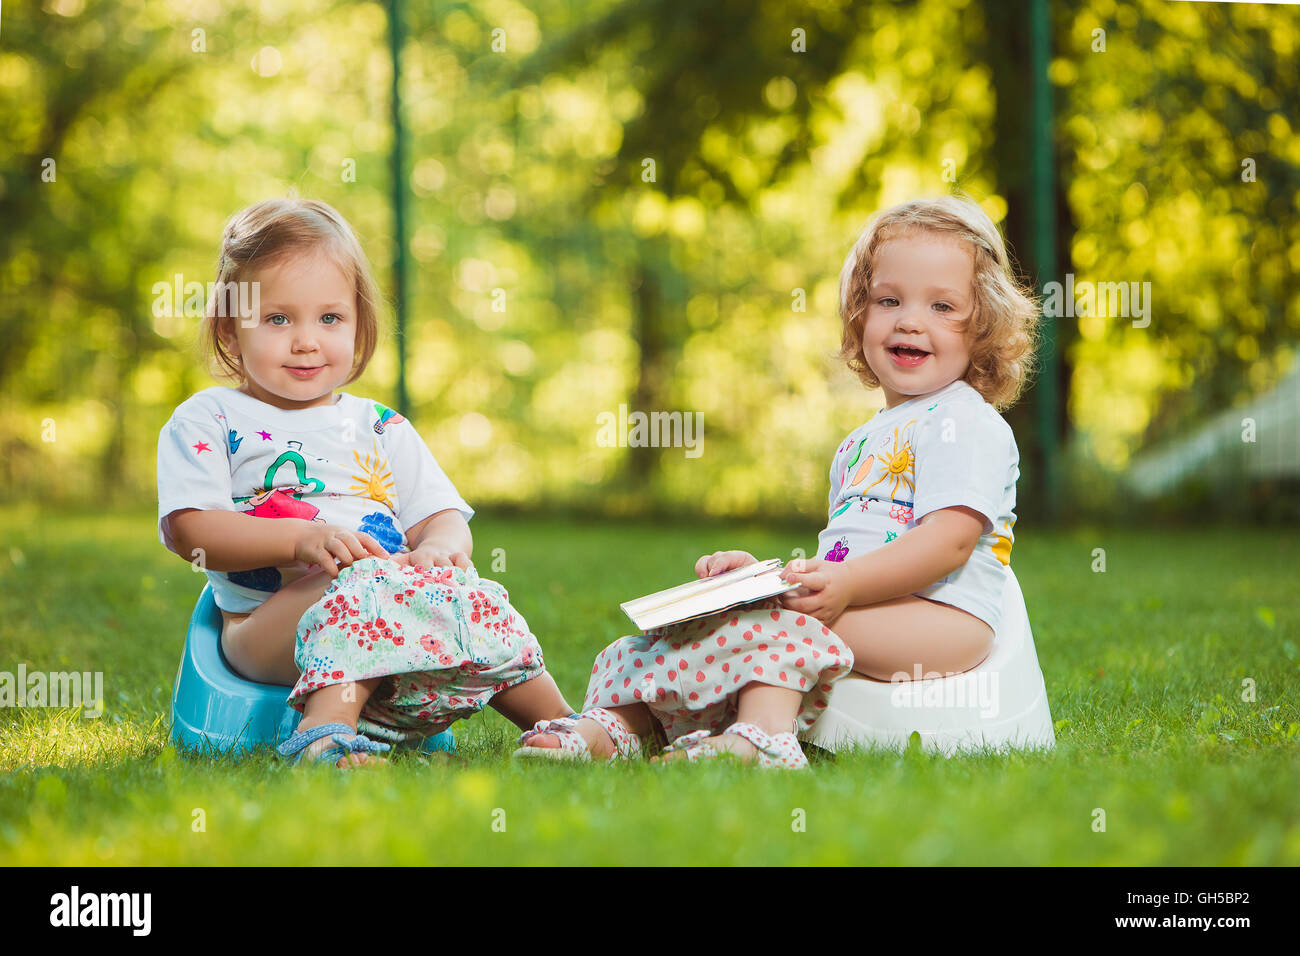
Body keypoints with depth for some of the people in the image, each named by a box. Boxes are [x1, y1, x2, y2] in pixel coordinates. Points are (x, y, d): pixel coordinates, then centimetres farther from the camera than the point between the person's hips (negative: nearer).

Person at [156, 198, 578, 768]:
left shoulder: (379, 427, 23)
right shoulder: (208, 421, 9)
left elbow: (444, 519, 17)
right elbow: (189, 530, -5)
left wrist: (440, 547, -10)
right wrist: (302, 539, -19)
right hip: (264, 623, -4)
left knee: (469, 593, -23)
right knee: (366, 586, -34)